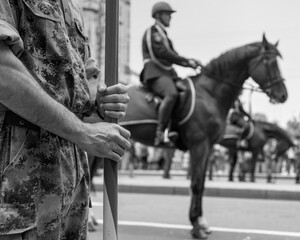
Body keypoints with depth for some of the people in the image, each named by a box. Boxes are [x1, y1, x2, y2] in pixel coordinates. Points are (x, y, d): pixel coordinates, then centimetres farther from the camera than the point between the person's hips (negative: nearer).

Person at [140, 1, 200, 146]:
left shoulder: (162, 34, 28)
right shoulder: (153, 31, -3)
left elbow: (173, 55, 26)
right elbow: (163, 53, -15)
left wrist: (190, 62, 10)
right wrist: (187, 61, -13)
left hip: (167, 73, 11)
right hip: (155, 73, -10)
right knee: (171, 94, -36)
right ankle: (160, 134, -39)